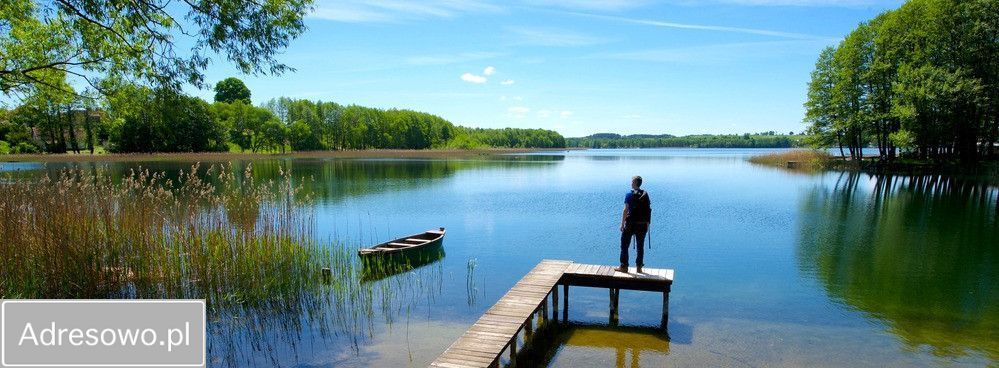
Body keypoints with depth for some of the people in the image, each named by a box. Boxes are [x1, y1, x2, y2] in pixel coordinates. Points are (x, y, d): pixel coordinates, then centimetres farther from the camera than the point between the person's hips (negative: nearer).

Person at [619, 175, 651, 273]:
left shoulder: (629, 195, -9)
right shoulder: (645, 194, 6)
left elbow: (625, 210, -13)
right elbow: (648, 210, 6)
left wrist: (622, 224, -8)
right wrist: (647, 224, 13)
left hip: (631, 224, -5)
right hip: (643, 225, 5)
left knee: (624, 245, 6)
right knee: (640, 246, 13)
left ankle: (624, 266, 7)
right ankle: (639, 267, 16)